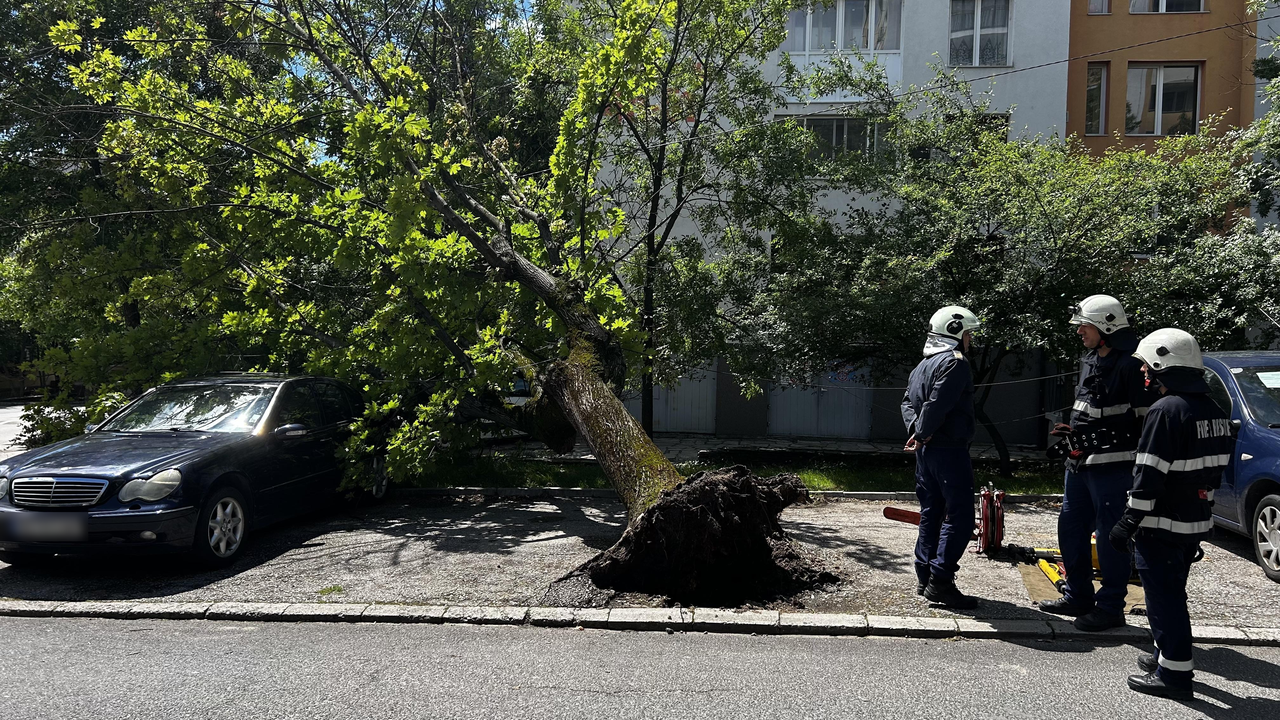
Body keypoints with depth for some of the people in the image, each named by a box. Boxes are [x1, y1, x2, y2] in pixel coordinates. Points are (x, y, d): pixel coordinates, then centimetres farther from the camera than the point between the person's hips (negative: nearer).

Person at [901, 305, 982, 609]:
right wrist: (922, 433, -9)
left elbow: (908, 402, 15)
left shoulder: (923, 364, 17)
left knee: (931, 513, 14)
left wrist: (915, 430, 0)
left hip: (926, 452, 10)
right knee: (960, 517, -5)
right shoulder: (955, 363, -13)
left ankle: (924, 578, 19)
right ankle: (940, 582, -7)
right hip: (949, 451, -10)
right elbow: (936, 406, -22)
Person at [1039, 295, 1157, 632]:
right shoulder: (1089, 360, 14)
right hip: (1080, 462, 10)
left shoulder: (1132, 364, -14)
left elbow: (1149, 420, -15)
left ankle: (1111, 607, 11)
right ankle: (1078, 597, 30)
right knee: (1071, 529, 16)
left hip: (1112, 465, -9)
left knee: (1110, 536, -1)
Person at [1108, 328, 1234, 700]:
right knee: (1173, 593, 21)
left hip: (1162, 526, -9)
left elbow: (1150, 477, -22)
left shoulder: (1166, 411, -20)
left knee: (1164, 597, -1)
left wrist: (1128, 523, -16)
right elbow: (1215, 470, 15)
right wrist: (1201, 508, 22)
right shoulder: (1214, 411, 9)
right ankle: (1168, 655, 34)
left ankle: (1173, 674, 5)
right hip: (1197, 522, 9)